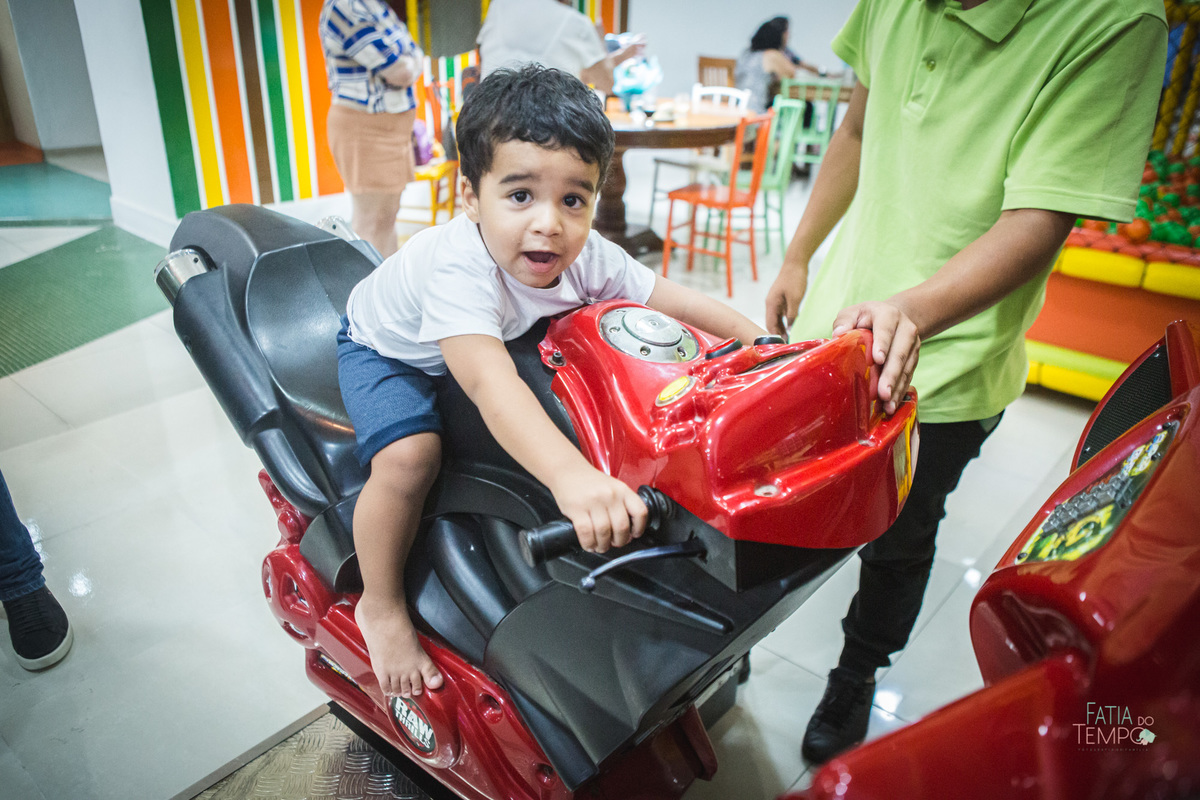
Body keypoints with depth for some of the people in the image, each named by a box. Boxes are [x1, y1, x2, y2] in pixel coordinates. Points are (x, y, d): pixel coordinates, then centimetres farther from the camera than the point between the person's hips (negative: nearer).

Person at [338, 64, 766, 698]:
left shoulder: (586, 257, -24)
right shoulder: (458, 265, -44)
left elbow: (672, 299, -15)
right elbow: (486, 379, -58)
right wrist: (570, 475, -71)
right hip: (386, 350, -6)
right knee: (411, 455, -28)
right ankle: (380, 606, -3)